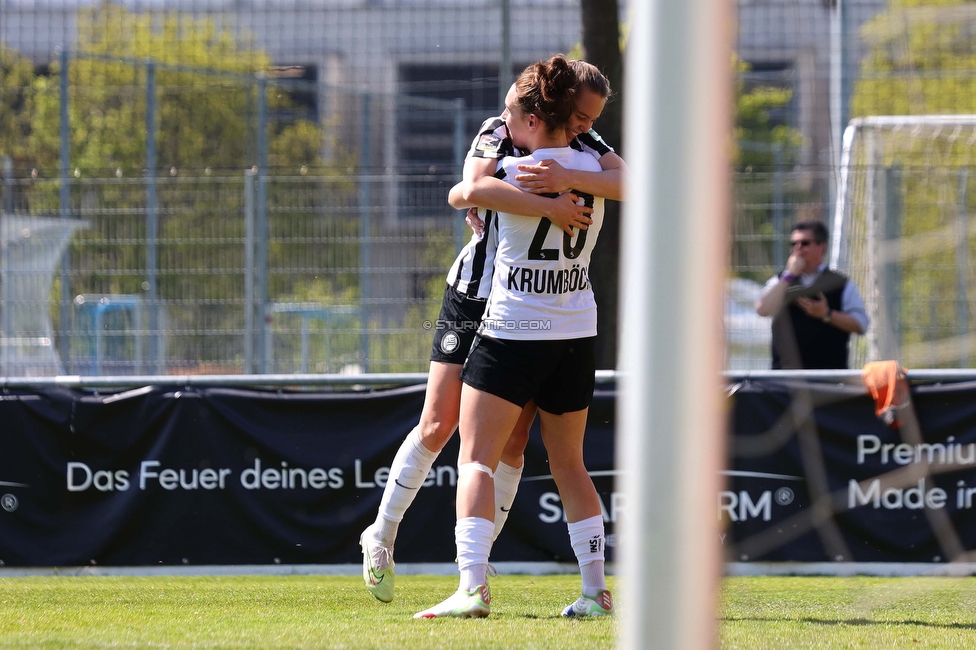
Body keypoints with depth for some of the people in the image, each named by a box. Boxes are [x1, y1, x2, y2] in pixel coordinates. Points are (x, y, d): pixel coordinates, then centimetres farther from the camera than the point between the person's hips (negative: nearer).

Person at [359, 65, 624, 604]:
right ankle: (381, 538, 13)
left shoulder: (584, 148, 0)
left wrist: (567, 178, -39)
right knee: (439, 425, -4)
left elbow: (623, 181, -22)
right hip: (476, 294, -3)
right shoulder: (499, 135, -12)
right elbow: (472, 187, -33)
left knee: (512, 440, 0)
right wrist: (549, 207, -40)